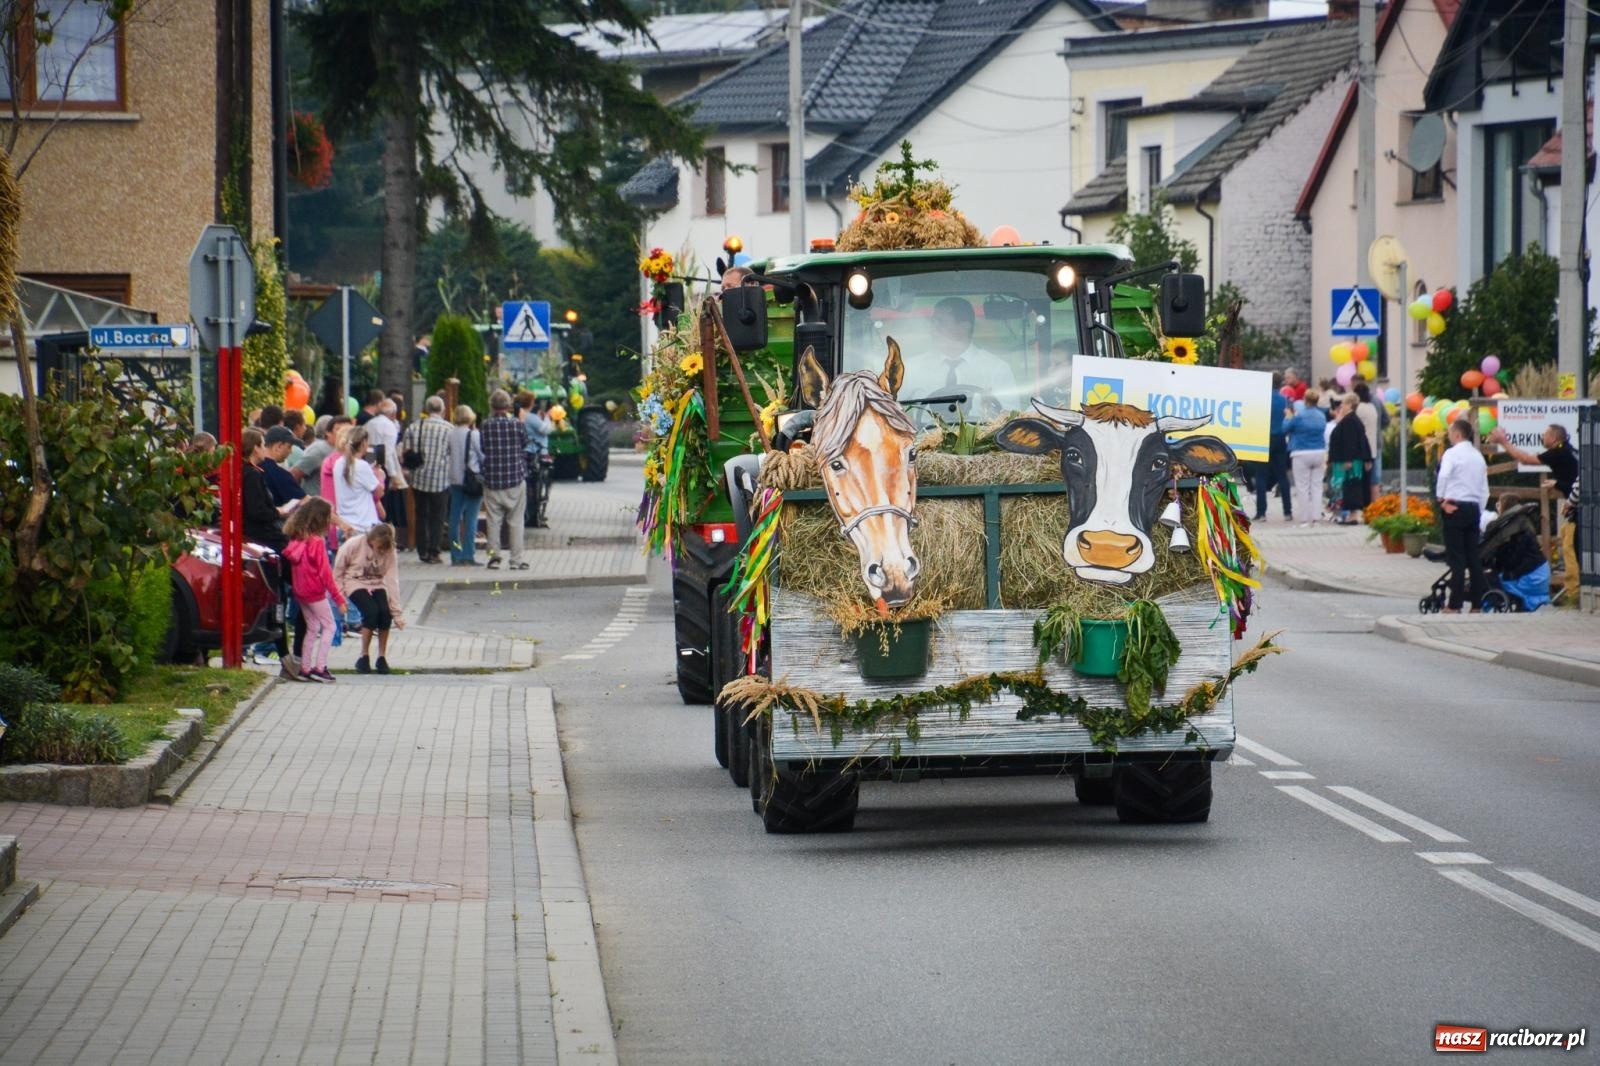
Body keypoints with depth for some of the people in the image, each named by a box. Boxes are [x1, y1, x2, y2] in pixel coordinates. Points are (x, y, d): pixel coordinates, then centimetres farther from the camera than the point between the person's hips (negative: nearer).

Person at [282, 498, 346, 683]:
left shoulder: (296, 539, 2)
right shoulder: (318, 542, -18)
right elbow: (325, 572, -18)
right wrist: (338, 597, -12)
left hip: (300, 591, 7)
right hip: (315, 592, -7)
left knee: (312, 628, 17)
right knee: (329, 626, 4)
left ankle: (305, 668, 15)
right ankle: (319, 667, -3)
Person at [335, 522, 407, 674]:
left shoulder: (390, 552, -13)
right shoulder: (353, 545, -19)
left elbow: (392, 581, -15)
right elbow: (338, 570, -6)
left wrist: (396, 613, -16)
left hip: (377, 585, 3)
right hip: (356, 583, -3)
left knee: (385, 612, -25)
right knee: (371, 611, -29)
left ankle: (382, 657, -7)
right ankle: (364, 657, -12)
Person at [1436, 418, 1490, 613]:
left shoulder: (1452, 453, -7)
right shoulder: (1478, 456, 15)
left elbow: (1443, 475, -24)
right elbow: (1485, 489, 15)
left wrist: (1441, 499, -13)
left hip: (1455, 507, -7)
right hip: (1474, 507, 7)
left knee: (1456, 558, -7)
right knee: (1473, 557, 8)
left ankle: (1454, 605, -9)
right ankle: (1476, 603, 8)